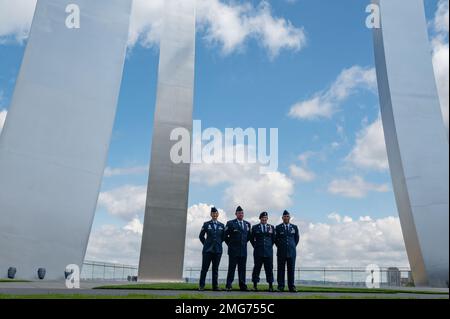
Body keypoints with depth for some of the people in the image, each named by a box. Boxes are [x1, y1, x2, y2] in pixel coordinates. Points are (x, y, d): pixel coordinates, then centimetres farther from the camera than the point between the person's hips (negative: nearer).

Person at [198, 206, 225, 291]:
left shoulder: (222, 225, 8)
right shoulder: (206, 224, 3)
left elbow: (223, 237, 18)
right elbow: (201, 236, 9)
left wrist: (218, 243, 13)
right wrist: (206, 244, 7)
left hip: (218, 250, 2)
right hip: (207, 249, -2)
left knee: (215, 269, 6)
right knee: (204, 268, -1)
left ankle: (215, 286, 11)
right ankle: (201, 286, 5)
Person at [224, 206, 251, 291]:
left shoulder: (247, 224, 11)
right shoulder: (230, 223, -2)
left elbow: (249, 236, 23)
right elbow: (225, 235, 1)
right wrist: (230, 244, 3)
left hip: (243, 250, 4)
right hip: (233, 250, -4)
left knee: (242, 268, 5)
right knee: (232, 268, -2)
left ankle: (242, 286, 10)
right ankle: (228, 286, 2)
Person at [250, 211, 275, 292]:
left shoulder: (271, 227, 9)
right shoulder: (255, 227, 5)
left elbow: (274, 238, 15)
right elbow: (251, 238, 11)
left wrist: (270, 246, 10)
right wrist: (256, 246, 6)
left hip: (268, 251, 1)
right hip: (258, 252, -1)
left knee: (269, 268, 1)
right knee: (257, 267, 1)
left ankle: (270, 285, 6)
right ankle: (255, 285, 7)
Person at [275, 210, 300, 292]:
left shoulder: (294, 227, 9)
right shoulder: (278, 227, 4)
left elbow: (297, 238, 17)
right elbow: (275, 239, 9)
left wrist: (293, 246, 11)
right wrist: (279, 246, 4)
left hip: (292, 251, 1)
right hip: (281, 252, -1)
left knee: (291, 269, 2)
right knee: (281, 269, 0)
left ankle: (292, 286, 7)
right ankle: (281, 286, 5)